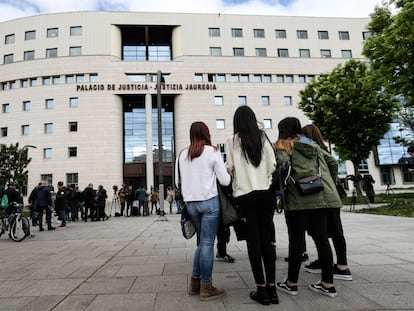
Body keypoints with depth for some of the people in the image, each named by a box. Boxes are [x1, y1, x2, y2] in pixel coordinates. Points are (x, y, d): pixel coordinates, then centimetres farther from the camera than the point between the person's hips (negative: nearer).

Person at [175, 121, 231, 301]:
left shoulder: (182, 155, 8)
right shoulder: (212, 152, -5)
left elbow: (178, 182, 12)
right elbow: (225, 181, -5)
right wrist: (228, 175, 15)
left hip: (190, 204, 5)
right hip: (209, 201, -5)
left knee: (202, 242, 17)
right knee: (207, 243, 1)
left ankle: (195, 283, 21)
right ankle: (206, 288, 8)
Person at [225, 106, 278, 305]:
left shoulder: (232, 141, -3)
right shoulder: (263, 138, 5)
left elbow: (229, 168, -5)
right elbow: (273, 165, 2)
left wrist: (235, 180, 16)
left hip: (244, 194, -2)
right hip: (265, 193, 3)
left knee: (253, 241, 4)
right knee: (267, 239, 8)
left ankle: (261, 289, 10)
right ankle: (271, 287, 13)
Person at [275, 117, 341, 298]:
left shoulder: (284, 145, 0)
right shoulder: (314, 145, 19)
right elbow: (324, 171, 17)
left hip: (298, 199, -6)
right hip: (320, 198, 6)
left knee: (296, 241, 1)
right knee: (322, 240, 9)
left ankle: (291, 283, 13)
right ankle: (328, 284, 17)